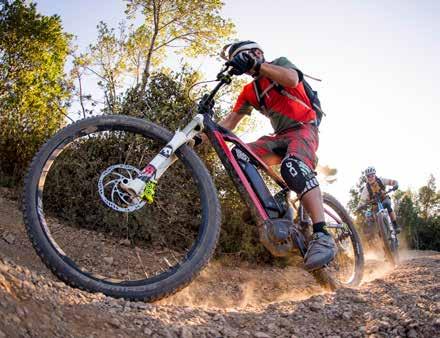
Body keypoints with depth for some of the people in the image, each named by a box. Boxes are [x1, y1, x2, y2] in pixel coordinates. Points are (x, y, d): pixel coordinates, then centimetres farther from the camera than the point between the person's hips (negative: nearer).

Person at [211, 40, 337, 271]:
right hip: (280, 136, 6)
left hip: (303, 128, -6)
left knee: (292, 165, -37)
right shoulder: (249, 92, 16)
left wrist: (256, 64, -31)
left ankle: (322, 236, -43)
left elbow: (292, 79, -22)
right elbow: (230, 121, 8)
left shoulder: (280, 63, 3)